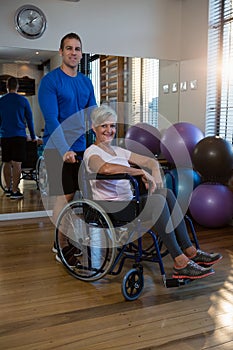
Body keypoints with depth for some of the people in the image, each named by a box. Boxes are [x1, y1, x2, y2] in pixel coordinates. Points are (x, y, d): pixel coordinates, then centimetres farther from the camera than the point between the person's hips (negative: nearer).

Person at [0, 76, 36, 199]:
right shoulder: (23, 100, -1)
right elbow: (29, 119, 3)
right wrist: (33, 137, 11)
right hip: (19, 136, -3)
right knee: (17, 164, -4)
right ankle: (15, 191, -5)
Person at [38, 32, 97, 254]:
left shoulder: (86, 82, 12)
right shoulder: (50, 80, -8)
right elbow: (52, 119, -17)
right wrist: (65, 150, -26)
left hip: (82, 147, 6)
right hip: (58, 150, -6)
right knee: (65, 195, -2)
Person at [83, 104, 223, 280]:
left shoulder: (118, 151, 19)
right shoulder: (92, 152, -5)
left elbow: (151, 161, 18)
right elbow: (106, 168, -31)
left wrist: (156, 180, -3)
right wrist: (141, 172, -24)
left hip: (128, 203, 8)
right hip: (109, 209, -7)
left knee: (166, 193, -17)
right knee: (158, 200, -28)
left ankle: (190, 251, -17)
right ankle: (180, 262, -28)